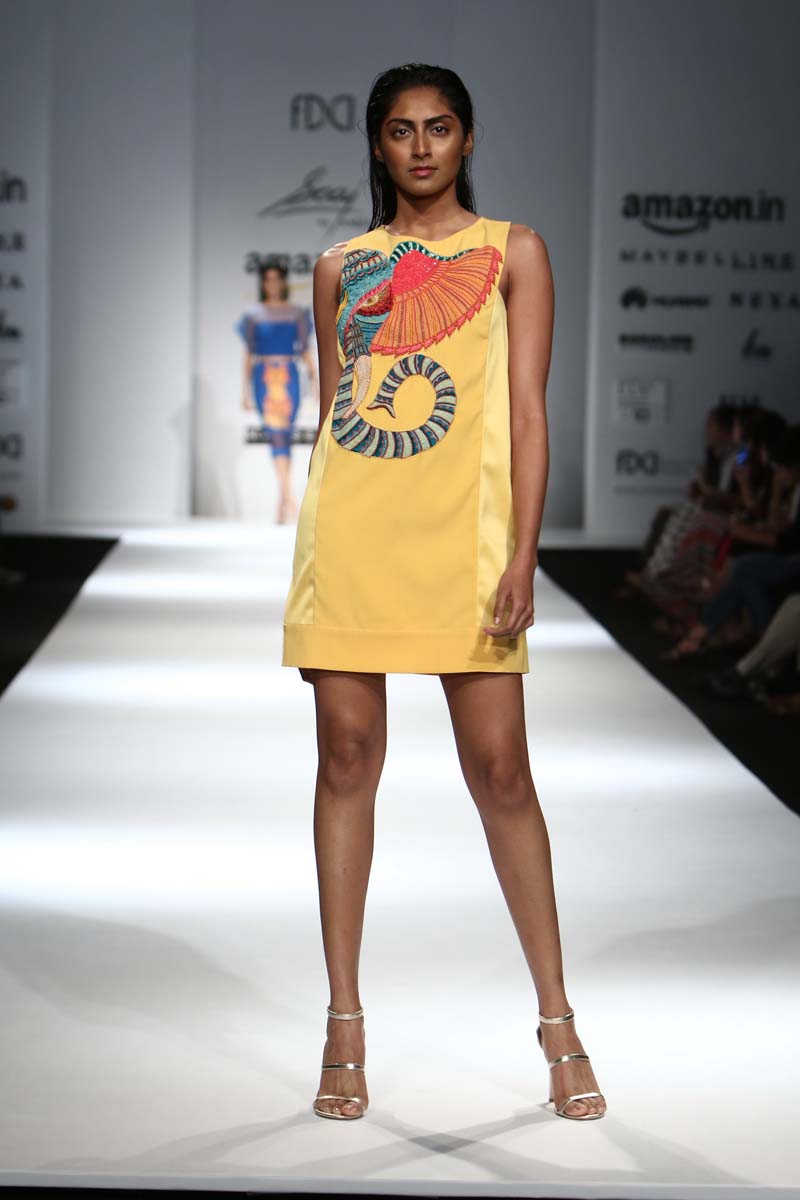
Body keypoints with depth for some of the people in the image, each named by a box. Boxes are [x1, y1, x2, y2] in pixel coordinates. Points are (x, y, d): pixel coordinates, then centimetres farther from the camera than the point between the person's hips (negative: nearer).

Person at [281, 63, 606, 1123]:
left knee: (500, 770, -3)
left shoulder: (510, 251, 8)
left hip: (458, 534, -2)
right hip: (348, 529, 3)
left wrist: (522, 556, -8)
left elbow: (527, 411, 1)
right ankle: (345, 1029, 9)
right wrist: (320, 543, 12)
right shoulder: (342, 266, 15)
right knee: (348, 761, 2)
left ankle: (558, 1024, 7)